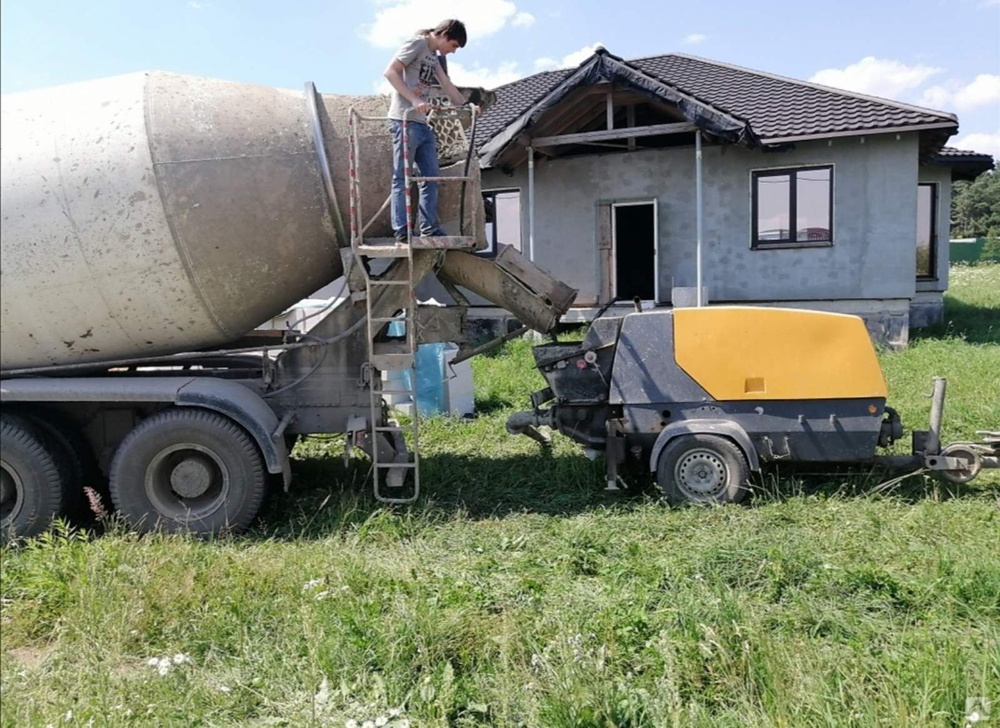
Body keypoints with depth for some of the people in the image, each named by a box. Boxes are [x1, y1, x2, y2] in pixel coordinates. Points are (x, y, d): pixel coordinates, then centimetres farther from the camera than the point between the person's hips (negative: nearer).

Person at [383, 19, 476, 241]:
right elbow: (390, 72, -15)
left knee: (432, 176, 7)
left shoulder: (434, 57, 21)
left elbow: (448, 86, 20)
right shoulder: (417, 43, -5)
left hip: (423, 123, 9)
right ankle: (402, 230, -5)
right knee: (402, 177, -6)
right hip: (405, 120, -9)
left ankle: (429, 228, 12)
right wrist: (414, 100, -23)